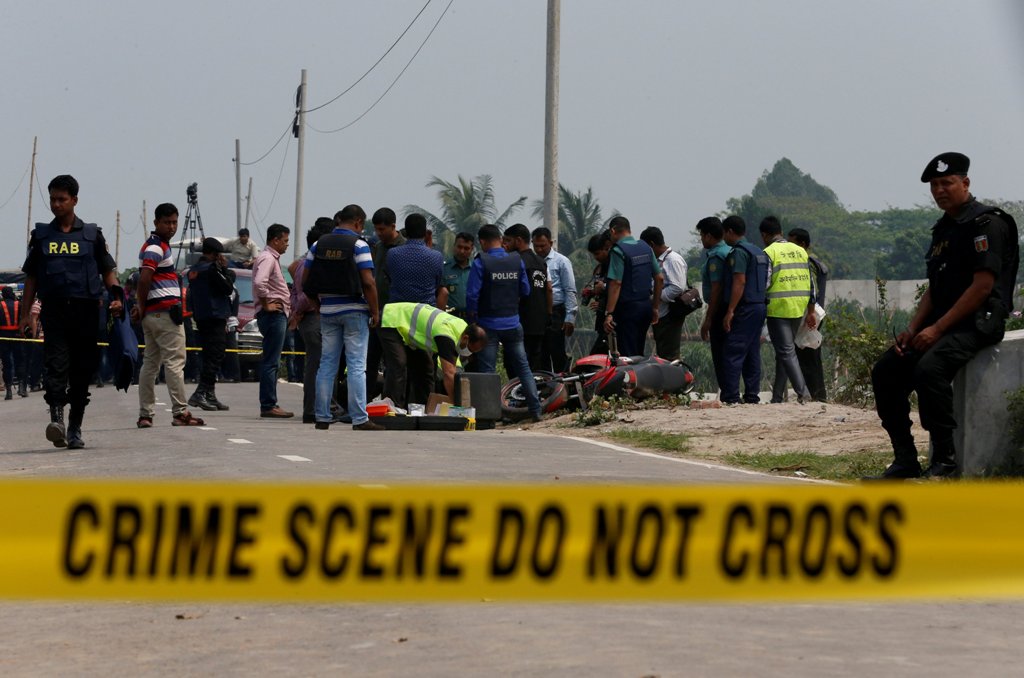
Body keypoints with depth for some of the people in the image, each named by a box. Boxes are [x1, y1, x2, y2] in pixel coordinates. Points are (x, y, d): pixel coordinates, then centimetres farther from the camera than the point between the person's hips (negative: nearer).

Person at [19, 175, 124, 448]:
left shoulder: (92, 235, 9)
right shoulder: (41, 236, 11)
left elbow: (107, 271, 11)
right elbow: (31, 277, 14)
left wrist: (116, 297, -7)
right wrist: (25, 314, 8)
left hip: (85, 311, 0)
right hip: (54, 311, 0)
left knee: (82, 371, 3)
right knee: (56, 364, -16)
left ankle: (75, 429, 11)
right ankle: (56, 419, -25)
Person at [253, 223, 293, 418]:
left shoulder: (272, 258, 20)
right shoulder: (267, 258, -12)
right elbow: (259, 283, -28)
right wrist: (266, 305, -19)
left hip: (277, 314, 11)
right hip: (273, 314, -11)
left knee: (272, 363, 11)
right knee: (271, 362, -11)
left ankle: (269, 404, 14)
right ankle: (268, 406, -12)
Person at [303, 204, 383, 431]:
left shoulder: (318, 244, 6)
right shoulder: (358, 245, -9)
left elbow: (306, 282, 6)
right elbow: (368, 282, -16)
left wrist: (318, 304, 16)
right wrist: (375, 312, -8)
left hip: (328, 311, 5)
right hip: (355, 310, -4)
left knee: (327, 364, 9)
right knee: (356, 365, -4)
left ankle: (322, 418, 10)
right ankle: (359, 419, -7)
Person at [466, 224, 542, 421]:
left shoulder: (481, 263, -12)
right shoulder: (517, 260, 1)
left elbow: (472, 295, -15)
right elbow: (525, 290, 7)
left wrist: (473, 320, -1)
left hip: (489, 324, -4)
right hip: (513, 322, 4)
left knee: (487, 371, 1)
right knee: (523, 367, 10)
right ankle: (535, 409, 7)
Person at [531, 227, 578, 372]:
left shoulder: (561, 261, -1)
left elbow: (570, 291, -3)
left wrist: (570, 318, -10)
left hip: (555, 313, -5)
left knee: (558, 355, -6)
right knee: (541, 356, 8)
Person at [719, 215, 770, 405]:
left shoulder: (739, 252, -11)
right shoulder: (759, 252, 18)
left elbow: (739, 282, -19)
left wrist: (730, 311, -20)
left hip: (744, 309, -9)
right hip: (760, 306, 9)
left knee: (732, 353, -10)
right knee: (752, 353, 10)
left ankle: (731, 397, -15)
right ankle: (752, 395, 9)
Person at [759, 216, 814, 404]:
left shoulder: (769, 253, -7)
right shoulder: (800, 251, 13)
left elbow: (764, 283, -12)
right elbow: (810, 283, 13)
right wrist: (811, 311, 18)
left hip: (778, 309, -6)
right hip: (799, 309, 6)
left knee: (786, 352, -6)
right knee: (785, 350, 14)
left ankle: (802, 392, -18)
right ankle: (778, 395, 17)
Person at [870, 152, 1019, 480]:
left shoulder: (987, 223, -10)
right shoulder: (943, 229, 18)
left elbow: (983, 285, -17)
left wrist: (937, 329, -18)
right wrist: (912, 329, 3)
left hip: (977, 323, -9)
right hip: (942, 324, 9)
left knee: (929, 368, -33)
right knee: (885, 372, -2)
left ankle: (946, 459, -25)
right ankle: (905, 459, -1)